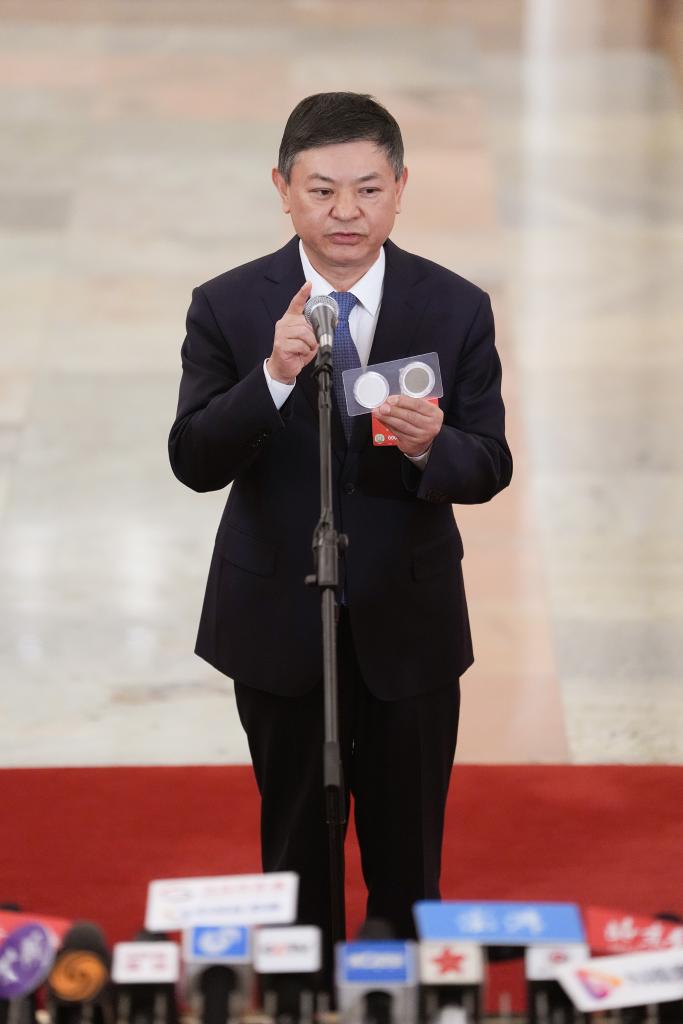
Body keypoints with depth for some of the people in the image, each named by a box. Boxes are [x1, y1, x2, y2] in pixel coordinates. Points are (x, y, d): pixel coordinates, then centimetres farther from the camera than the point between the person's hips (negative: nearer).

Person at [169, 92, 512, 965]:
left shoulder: (457, 309, -7)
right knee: (295, 844, 17)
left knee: (408, 855, 15)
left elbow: (490, 466, -7)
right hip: (279, 623, 0)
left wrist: (432, 447, -30)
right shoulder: (227, 307, -10)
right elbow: (195, 462, -16)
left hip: (409, 623, 1)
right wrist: (273, 378, -33)